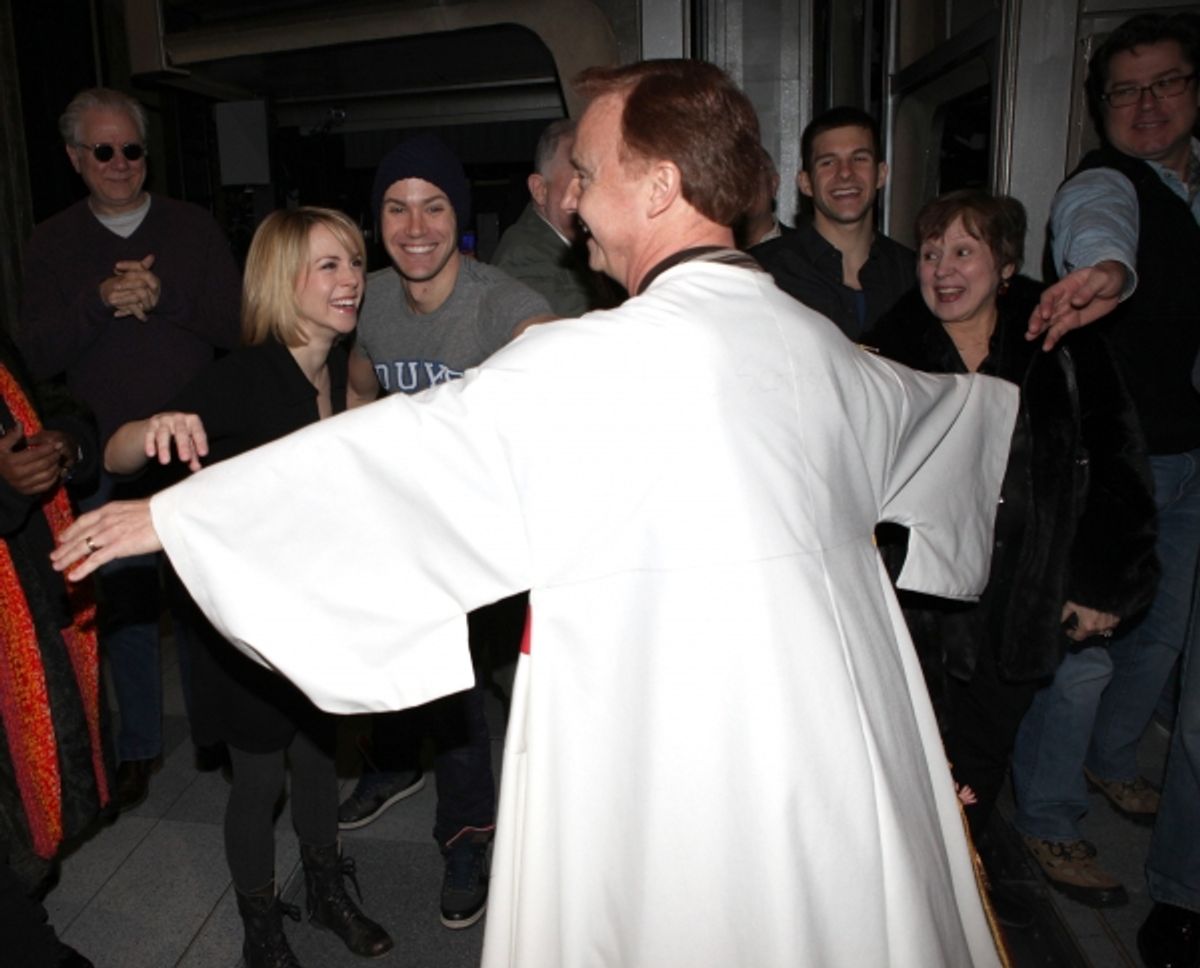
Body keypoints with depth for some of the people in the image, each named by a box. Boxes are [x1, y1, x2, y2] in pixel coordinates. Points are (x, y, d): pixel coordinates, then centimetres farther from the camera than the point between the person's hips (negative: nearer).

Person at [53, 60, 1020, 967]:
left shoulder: (595, 360, -18)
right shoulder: (822, 346, 4)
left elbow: (405, 444, -14)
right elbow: (937, 408, 24)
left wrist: (168, 511, -2)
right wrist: (1000, 398, 51)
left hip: (678, 782, -7)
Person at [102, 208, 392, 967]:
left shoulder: (342, 369, -4)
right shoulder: (242, 379, -22)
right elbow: (116, 457, -29)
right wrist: (156, 430, -49)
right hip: (249, 612, -5)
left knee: (320, 753, 21)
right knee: (259, 777, 11)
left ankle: (328, 894, 44)